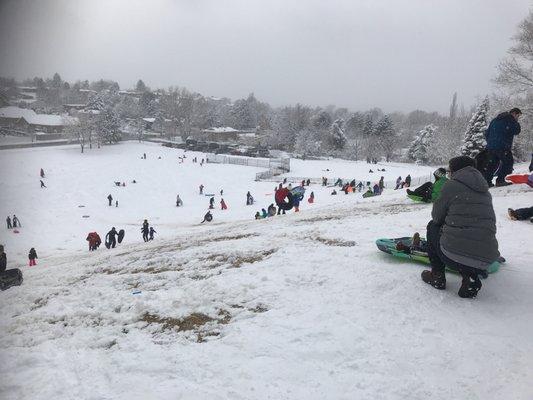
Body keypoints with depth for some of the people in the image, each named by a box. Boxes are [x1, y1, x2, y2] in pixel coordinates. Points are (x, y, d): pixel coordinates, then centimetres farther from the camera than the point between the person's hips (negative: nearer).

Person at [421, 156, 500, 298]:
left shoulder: (452, 185, 0)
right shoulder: (486, 192, 17)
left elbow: (436, 217, 7)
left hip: (453, 257, -5)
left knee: (433, 226, 23)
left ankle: (437, 276, 20)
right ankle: (471, 277, 11)